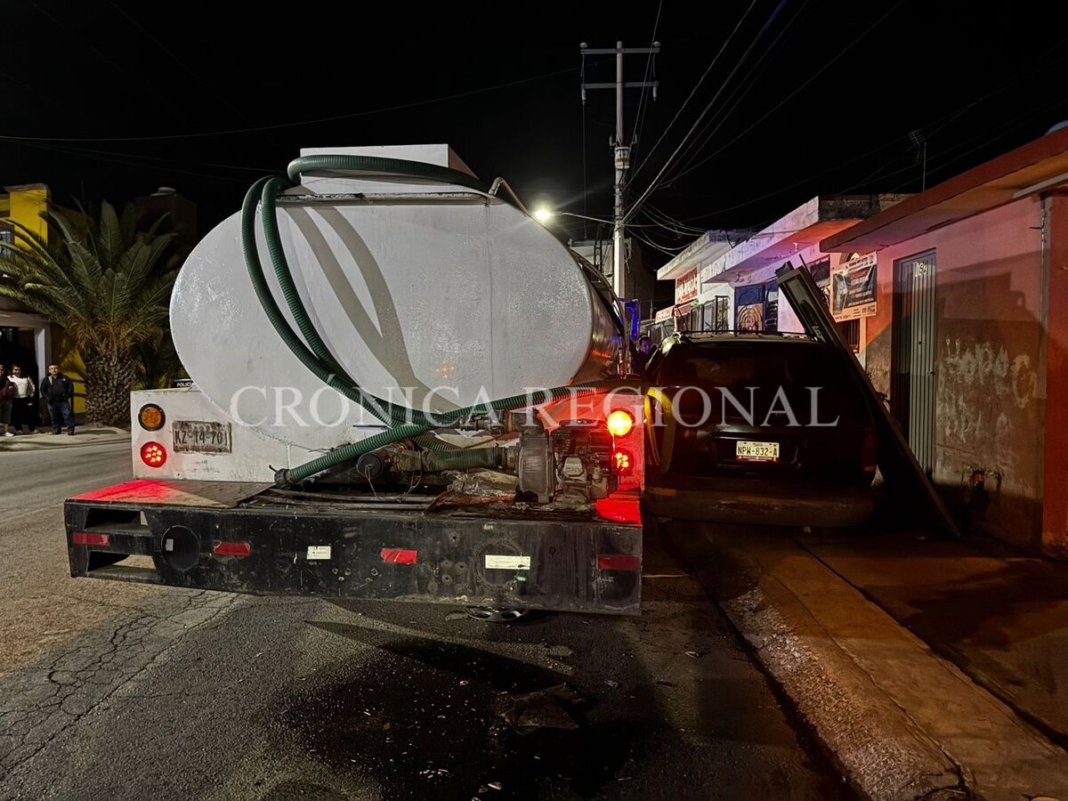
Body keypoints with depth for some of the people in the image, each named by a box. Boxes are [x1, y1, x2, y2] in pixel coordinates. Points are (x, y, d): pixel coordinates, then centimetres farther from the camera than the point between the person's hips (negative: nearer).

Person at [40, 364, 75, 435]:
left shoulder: (64, 378, 4)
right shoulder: (46, 379, 7)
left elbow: (70, 386, 5)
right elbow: (42, 390, 9)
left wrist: (68, 395, -5)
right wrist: (47, 398, -3)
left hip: (63, 401, -2)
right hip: (52, 402, 2)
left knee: (67, 415, -7)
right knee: (54, 416, 6)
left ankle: (70, 429, -5)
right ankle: (56, 429, 16)